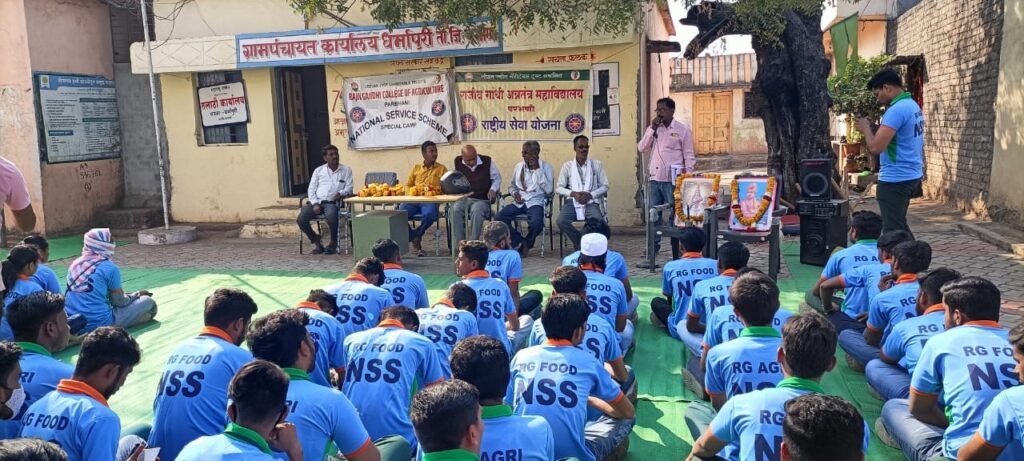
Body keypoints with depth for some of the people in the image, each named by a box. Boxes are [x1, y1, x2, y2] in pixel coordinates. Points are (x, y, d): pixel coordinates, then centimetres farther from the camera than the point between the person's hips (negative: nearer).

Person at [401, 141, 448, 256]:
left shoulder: (442, 169, 15)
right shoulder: (416, 168, 21)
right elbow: (407, 186, 20)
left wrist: (436, 190, -13)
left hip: (431, 201, -2)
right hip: (414, 200, 2)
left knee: (429, 215, -37)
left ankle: (414, 237, -7)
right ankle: (415, 239, -7)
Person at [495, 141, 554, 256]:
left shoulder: (546, 167, -1)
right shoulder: (519, 166, 12)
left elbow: (549, 190, -13)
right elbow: (512, 185, 22)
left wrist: (537, 169, -14)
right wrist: (514, 193, -2)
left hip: (536, 202, -4)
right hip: (519, 202, 4)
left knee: (536, 222, -35)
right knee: (499, 218, -21)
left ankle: (526, 244, -2)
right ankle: (519, 241, -1)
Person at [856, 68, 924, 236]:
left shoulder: (896, 109, -20)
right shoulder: (913, 105, 12)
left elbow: (876, 147, -25)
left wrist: (866, 128, -8)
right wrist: (874, 129, 9)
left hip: (895, 179, -10)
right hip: (910, 175, 10)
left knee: (892, 230, -2)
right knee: (899, 226, 20)